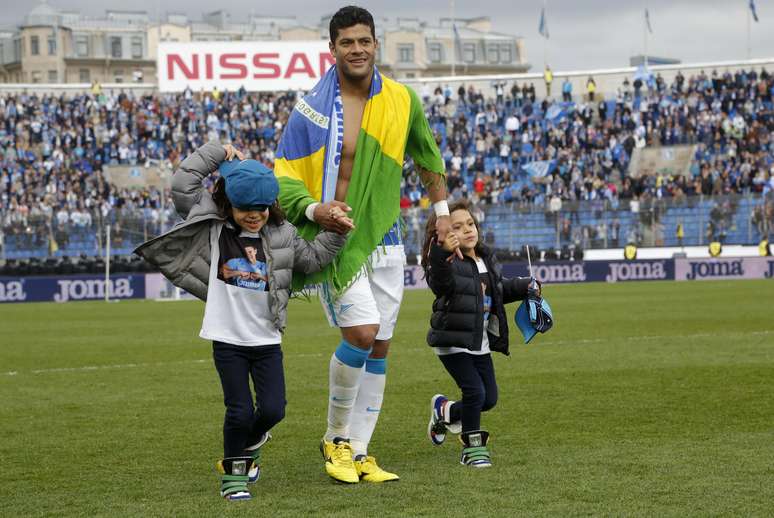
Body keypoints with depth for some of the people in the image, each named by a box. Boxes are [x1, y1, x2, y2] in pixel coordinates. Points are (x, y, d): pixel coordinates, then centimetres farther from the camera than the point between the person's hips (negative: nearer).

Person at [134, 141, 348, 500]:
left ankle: (250, 442, 31)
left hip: (267, 340, 3)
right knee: (240, 410, -5)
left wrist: (335, 232, 1)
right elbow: (182, 186, -5)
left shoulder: (281, 235, 5)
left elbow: (313, 258, 14)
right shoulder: (213, 226, -2)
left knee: (272, 409, -2)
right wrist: (216, 154, -5)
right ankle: (233, 470, 16)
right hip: (227, 339, -2)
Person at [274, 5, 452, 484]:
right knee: (362, 331, -20)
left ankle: (358, 453, 16)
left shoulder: (402, 100, 3)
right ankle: (336, 439, 1)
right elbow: (284, 176, -6)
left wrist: (442, 209, 22)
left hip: (385, 239, 5)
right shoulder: (313, 110, -8)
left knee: (380, 347, 6)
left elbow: (427, 155, 21)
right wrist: (313, 210, -24)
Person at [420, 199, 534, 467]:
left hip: (480, 344, 8)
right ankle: (473, 446, 5)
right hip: (453, 343, -8)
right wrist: (442, 255, -56)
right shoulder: (448, 262, -17)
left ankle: (445, 410, 36)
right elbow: (440, 284, -40)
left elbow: (500, 289, 24)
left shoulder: (487, 259, 8)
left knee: (489, 398, 10)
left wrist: (525, 286, 10)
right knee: (475, 392, -14)